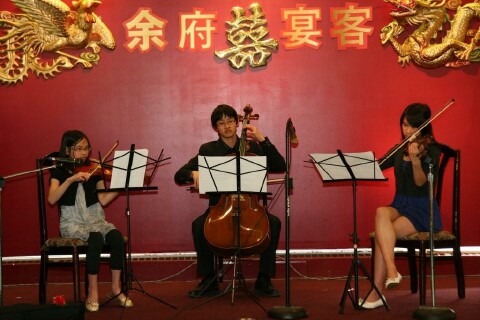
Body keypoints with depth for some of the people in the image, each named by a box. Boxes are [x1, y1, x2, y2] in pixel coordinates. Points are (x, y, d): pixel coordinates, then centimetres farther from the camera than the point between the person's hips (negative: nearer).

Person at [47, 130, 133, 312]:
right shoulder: (60, 171, 0)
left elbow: (103, 200, -3)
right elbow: (52, 199, -17)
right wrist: (71, 179, -28)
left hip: (95, 220, 3)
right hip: (72, 223, -3)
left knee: (117, 237, -28)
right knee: (96, 238, -35)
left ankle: (116, 287, -15)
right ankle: (93, 290, -22)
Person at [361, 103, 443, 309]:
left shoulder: (430, 150, -6)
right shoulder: (400, 150, 12)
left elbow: (421, 183, -20)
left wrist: (415, 160, -38)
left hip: (422, 211, -5)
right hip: (399, 206, 5)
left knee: (381, 234, -29)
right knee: (382, 212, -32)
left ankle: (376, 293, -24)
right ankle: (391, 271, -39)